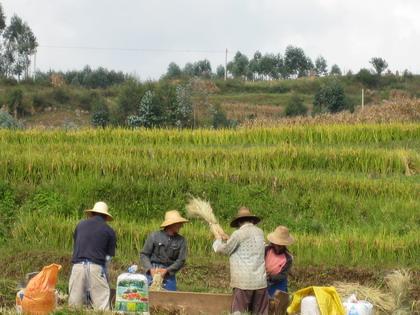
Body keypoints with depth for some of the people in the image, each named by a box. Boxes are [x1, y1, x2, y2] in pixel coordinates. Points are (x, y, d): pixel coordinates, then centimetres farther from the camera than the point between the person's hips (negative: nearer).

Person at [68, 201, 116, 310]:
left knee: (74, 305, 4)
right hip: (96, 267, -2)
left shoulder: (80, 224, 15)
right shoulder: (109, 231, 8)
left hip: (78, 265, 3)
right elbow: (109, 257, 9)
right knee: (101, 306, -4)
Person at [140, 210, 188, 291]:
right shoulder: (154, 236, -3)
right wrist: (150, 269, -14)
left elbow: (181, 260, -3)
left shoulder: (181, 240, 0)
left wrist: (167, 270, -14)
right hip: (153, 273, -1)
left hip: (169, 275, 1)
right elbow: (144, 254, 0)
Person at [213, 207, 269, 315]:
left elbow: (224, 249, 2)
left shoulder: (239, 234, -7)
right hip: (260, 281, 5)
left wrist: (218, 241, 23)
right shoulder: (259, 232, 10)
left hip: (244, 282, -5)